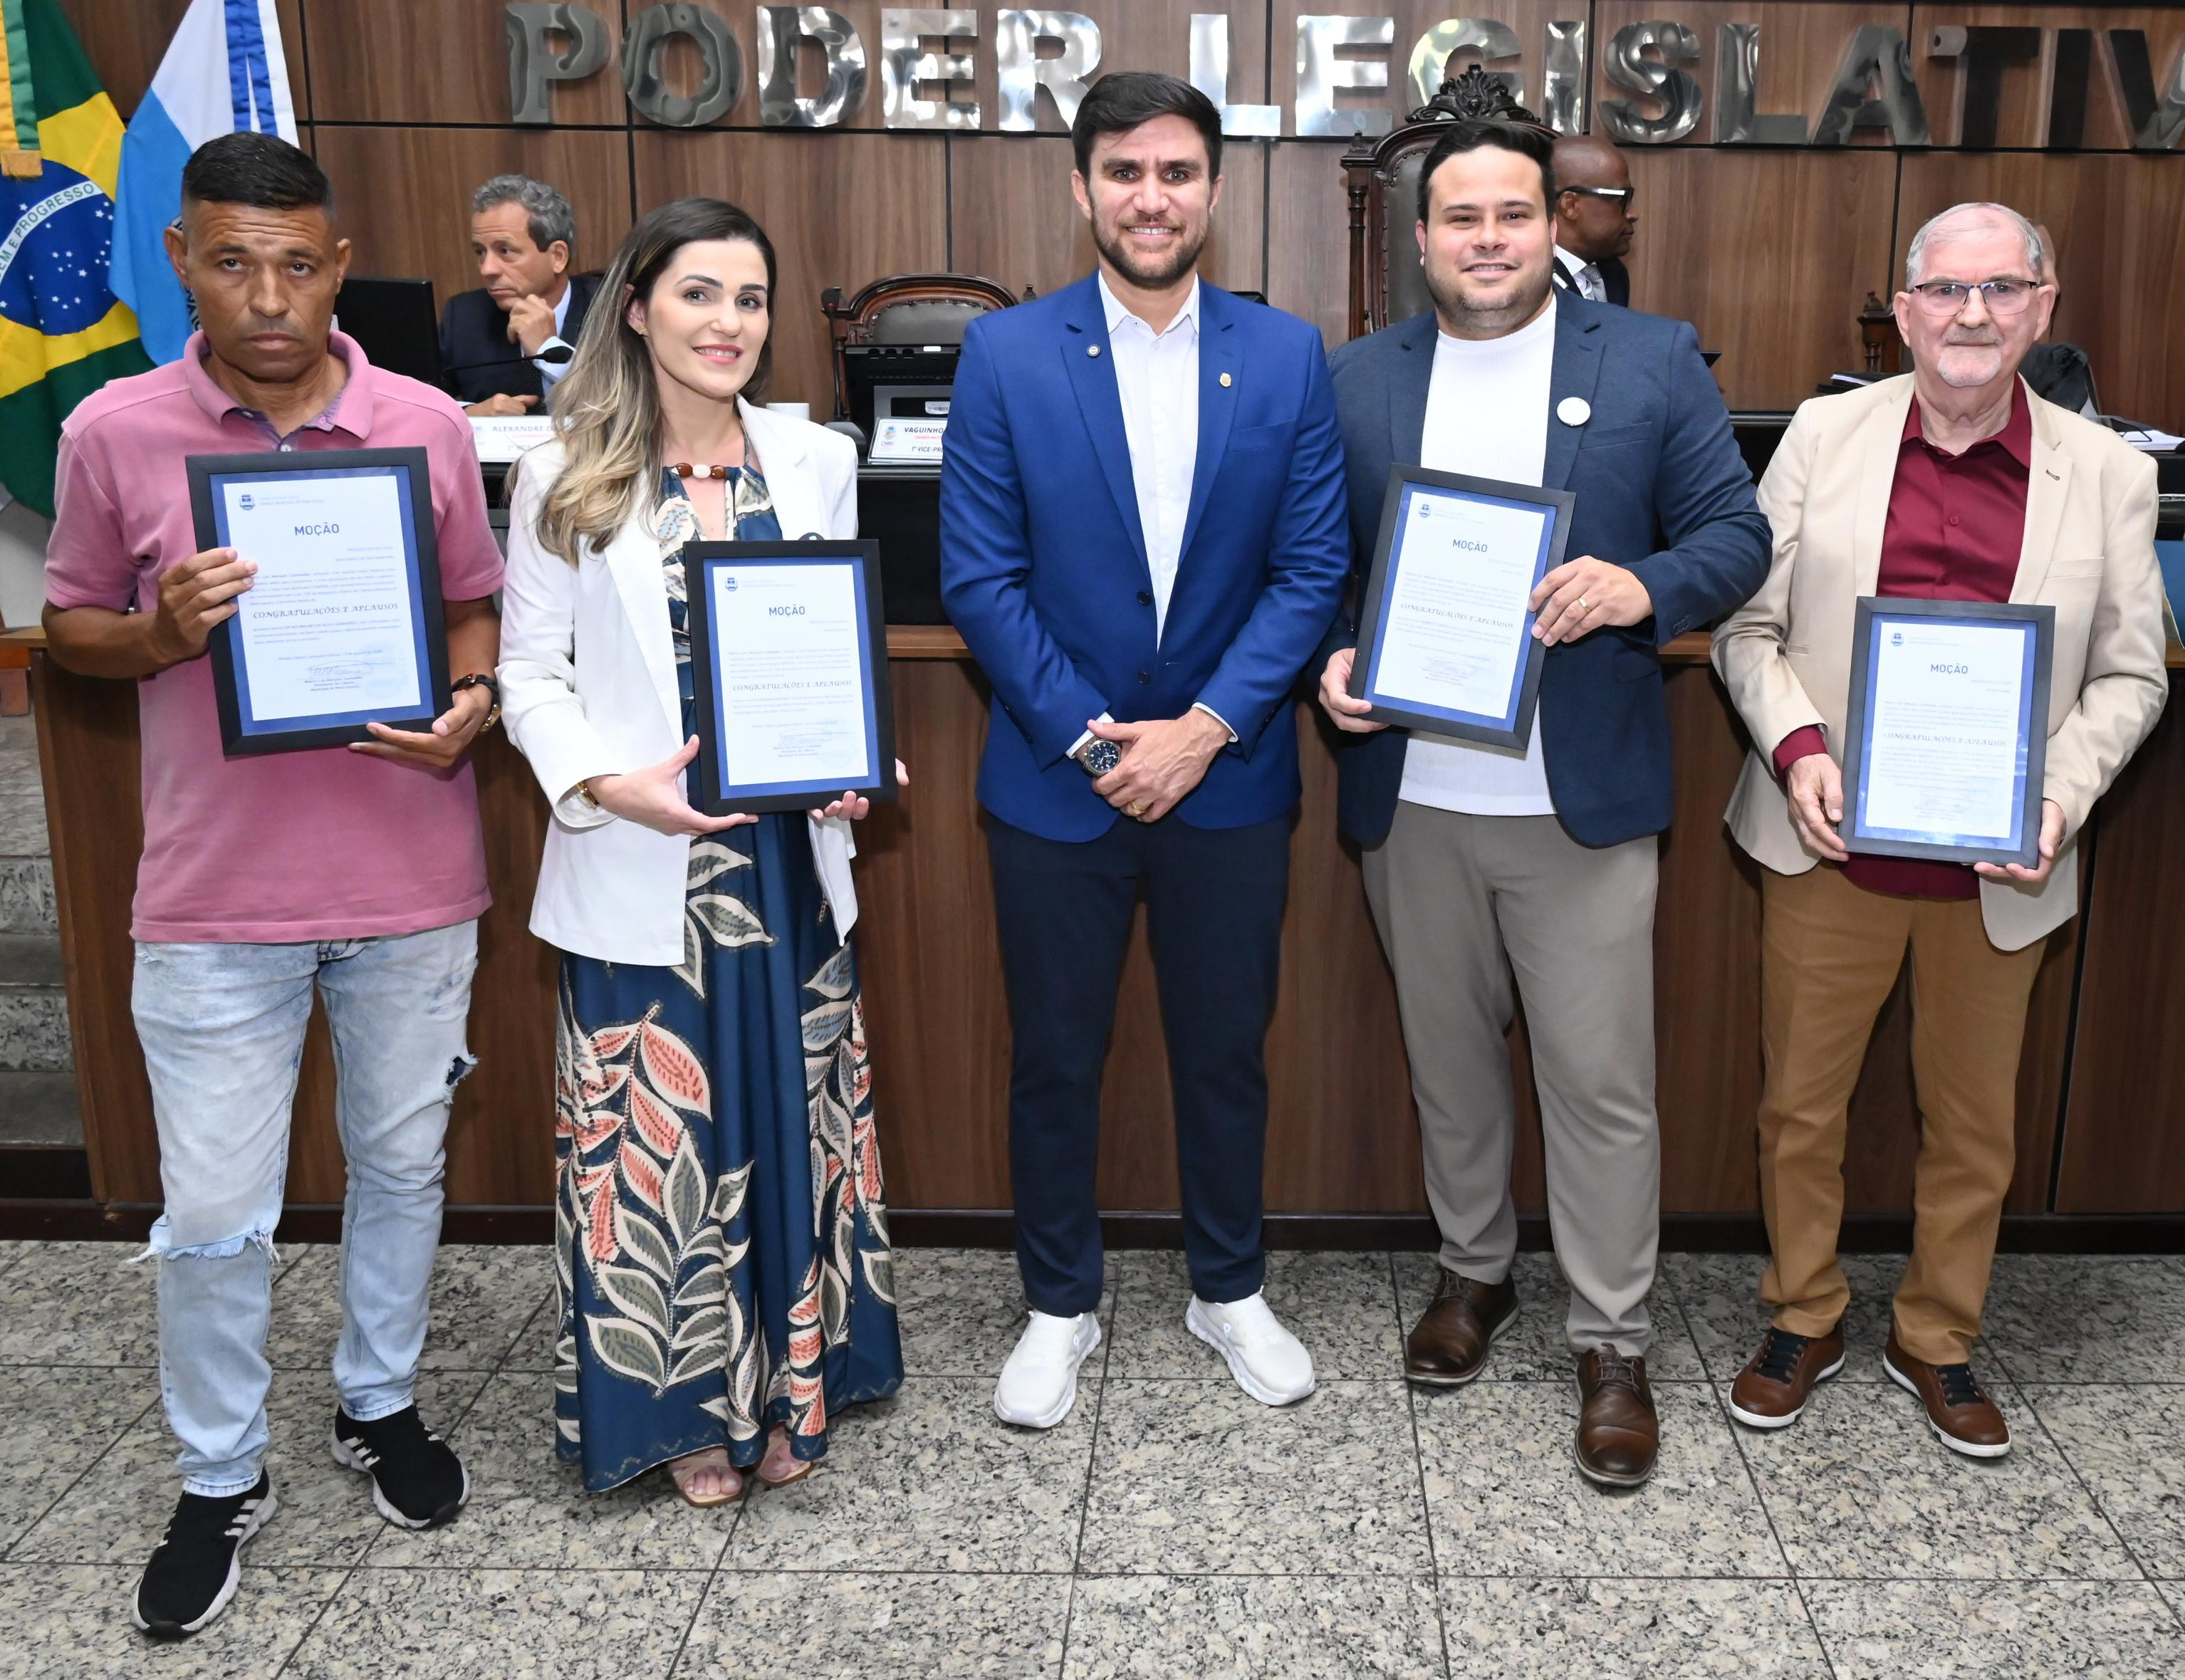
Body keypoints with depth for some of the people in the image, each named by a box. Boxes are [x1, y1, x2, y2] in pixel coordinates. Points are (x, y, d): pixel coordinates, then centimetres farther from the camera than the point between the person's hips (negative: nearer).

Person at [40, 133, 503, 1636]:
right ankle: (221, 1481, 30)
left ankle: (382, 1405, 41)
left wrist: (469, 702, -12)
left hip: (411, 879, 2)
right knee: (215, 1217, 7)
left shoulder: (428, 426, -3)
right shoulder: (114, 434, -5)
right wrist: (161, 633, -16)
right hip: (218, 893, -1)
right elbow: (71, 627, 6)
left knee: (402, 1164, 17)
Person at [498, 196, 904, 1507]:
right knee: (657, 1137, 5)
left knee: (791, 1122, 11)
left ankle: (792, 1380, 29)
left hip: (790, 856, 3)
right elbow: (532, 673, -1)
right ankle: (687, 1402, 24)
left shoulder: (817, 463, 7)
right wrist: (609, 784, -18)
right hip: (639, 867, -2)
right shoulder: (568, 479, -1)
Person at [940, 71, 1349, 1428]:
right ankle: (1061, 1305, 31)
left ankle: (1231, 1291, 35)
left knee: (1227, 1052, 14)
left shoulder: (1288, 358, 0)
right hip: (1056, 781, -1)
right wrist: (1090, 736, -13)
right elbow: (980, 576, -6)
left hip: (1228, 778, 1)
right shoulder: (1007, 355, -4)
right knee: (1055, 1060, 11)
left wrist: (1204, 728, -12)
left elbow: (1312, 567, -2)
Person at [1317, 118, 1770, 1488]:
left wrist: (1645, 586, -21)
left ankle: (1614, 1344, 19)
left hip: (1581, 800, -2)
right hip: (1412, 795, 3)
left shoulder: (1654, 364, 0)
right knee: (1449, 1063, 17)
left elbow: (1736, 535, 0)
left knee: (1602, 1083, 2)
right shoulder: (1358, 380, 7)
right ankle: (1476, 1273, 38)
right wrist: (1333, 663, -10)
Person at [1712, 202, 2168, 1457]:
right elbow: (1749, 622, 2)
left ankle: (1940, 1340, 35)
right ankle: (1805, 1319, 33)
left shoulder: (2109, 472, 1)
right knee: (1803, 1100, 11)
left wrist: (2064, 796, -12)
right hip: (1833, 841, 0)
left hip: (1998, 866, 1)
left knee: (1974, 1119, 15)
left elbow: (2129, 672, 4)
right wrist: (1796, 746, -14)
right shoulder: (1826, 435, 0)